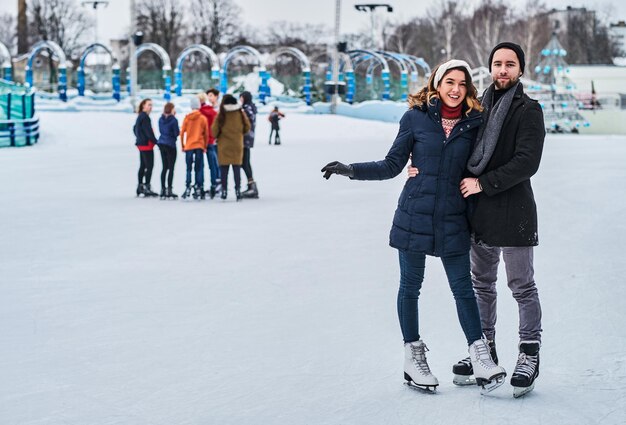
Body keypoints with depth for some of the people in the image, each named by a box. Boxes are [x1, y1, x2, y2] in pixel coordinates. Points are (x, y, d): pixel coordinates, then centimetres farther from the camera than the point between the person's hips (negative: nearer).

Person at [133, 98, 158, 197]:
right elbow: (148, 131, -20)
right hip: (147, 144, -10)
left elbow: (135, 129, 22)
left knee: (143, 166, 15)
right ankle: (146, 187, -7)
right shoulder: (144, 117, -17)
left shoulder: (140, 116, 14)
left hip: (141, 144, 10)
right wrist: (155, 141, -14)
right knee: (150, 166, -7)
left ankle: (140, 187, 20)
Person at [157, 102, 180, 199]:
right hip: (170, 144, -6)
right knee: (171, 168, -1)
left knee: (164, 167, 13)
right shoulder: (173, 120, -15)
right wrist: (179, 132, 8)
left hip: (162, 144, 6)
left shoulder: (161, 119, 4)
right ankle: (169, 190, -4)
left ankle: (163, 190, 12)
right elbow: (176, 133, -11)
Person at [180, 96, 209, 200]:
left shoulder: (187, 118, -1)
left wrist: (182, 145, 12)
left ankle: (188, 188, -3)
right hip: (199, 146, 0)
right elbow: (206, 134, 3)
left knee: (189, 169, 5)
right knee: (199, 168, 3)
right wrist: (205, 146, 14)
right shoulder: (203, 118, -2)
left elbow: (182, 133, 0)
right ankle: (198, 188, -1)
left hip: (188, 146, 0)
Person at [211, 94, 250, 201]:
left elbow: (214, 131, -9)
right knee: (237, 168, 5)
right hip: (237, 145, 2)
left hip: (224, 146, -2)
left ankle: (224, 190, 4)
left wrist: (217, 137, 13)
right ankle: (238, 190, -1)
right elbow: (247, 128, 4)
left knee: (224, 169, 5)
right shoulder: (240, 114, -2)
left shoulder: (221, 115, -10)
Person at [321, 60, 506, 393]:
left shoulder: (473, 124, 3)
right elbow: (392, 166, 1)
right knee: (410, 286, 7)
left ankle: (480, 357, 6)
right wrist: (351, 170, -7)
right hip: (415, 215, -1)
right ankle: (413, 357, 19)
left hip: (453, 220, 1)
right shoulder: (415, 118, -2)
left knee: (463, 287, 0)